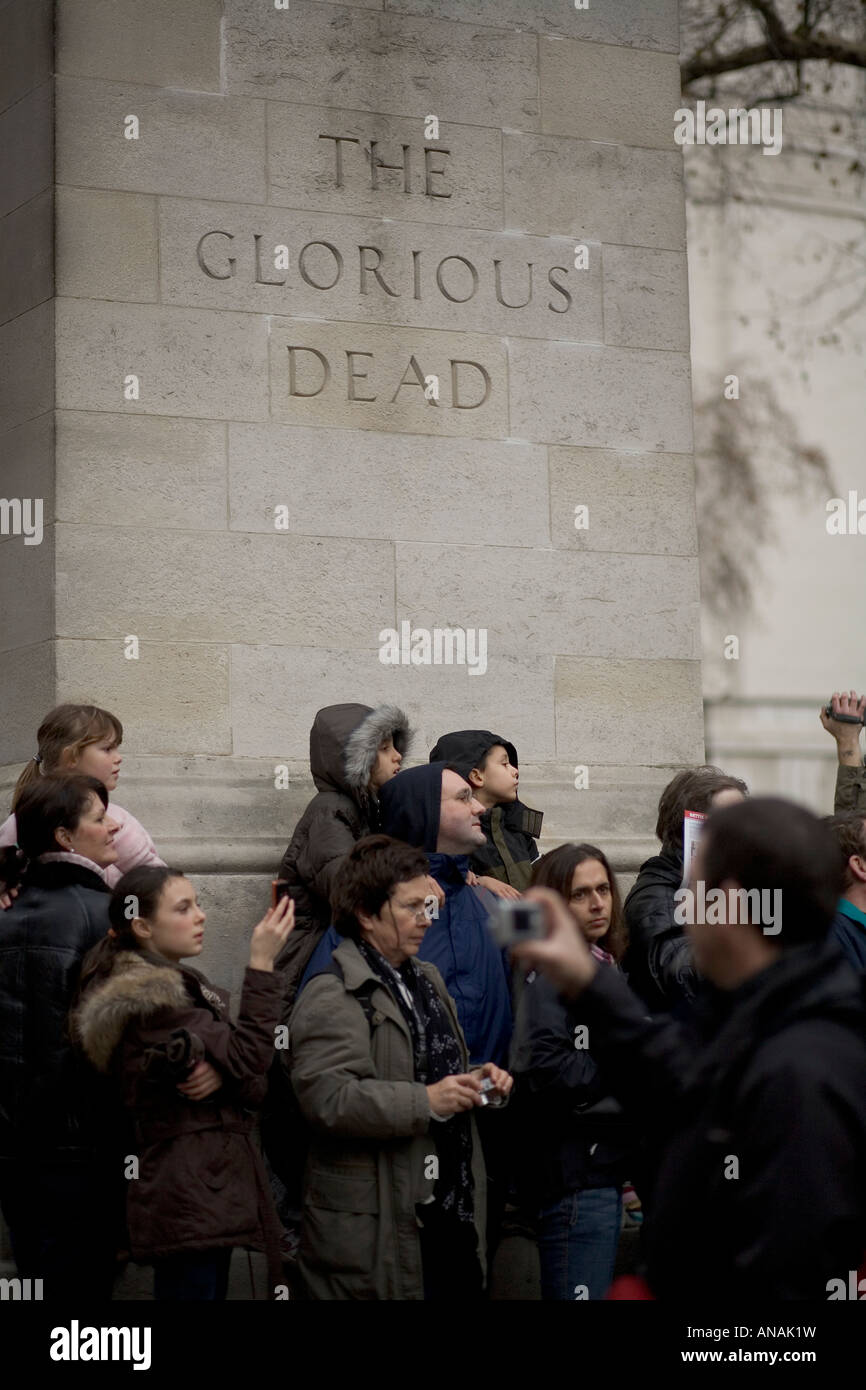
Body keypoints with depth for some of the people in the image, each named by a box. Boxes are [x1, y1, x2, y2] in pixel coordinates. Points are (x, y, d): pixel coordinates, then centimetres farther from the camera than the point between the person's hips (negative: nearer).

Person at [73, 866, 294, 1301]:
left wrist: (222, 1075, -13)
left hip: (212, 1191, 10)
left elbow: (253, 1086, 11)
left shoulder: (185, 987, 18)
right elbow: (248, 1058, -18)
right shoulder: (149, 999, -13)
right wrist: (262, 964, -15)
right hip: (187, 1198, -10)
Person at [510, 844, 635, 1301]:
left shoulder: (605, 967, 16)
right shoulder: (553, 973, -12)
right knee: (583, 1294, -7)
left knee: (603, 1287, 15)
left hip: (605, 1163, 9)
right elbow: (545, 1070, -24)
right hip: (573, 1172, -9)